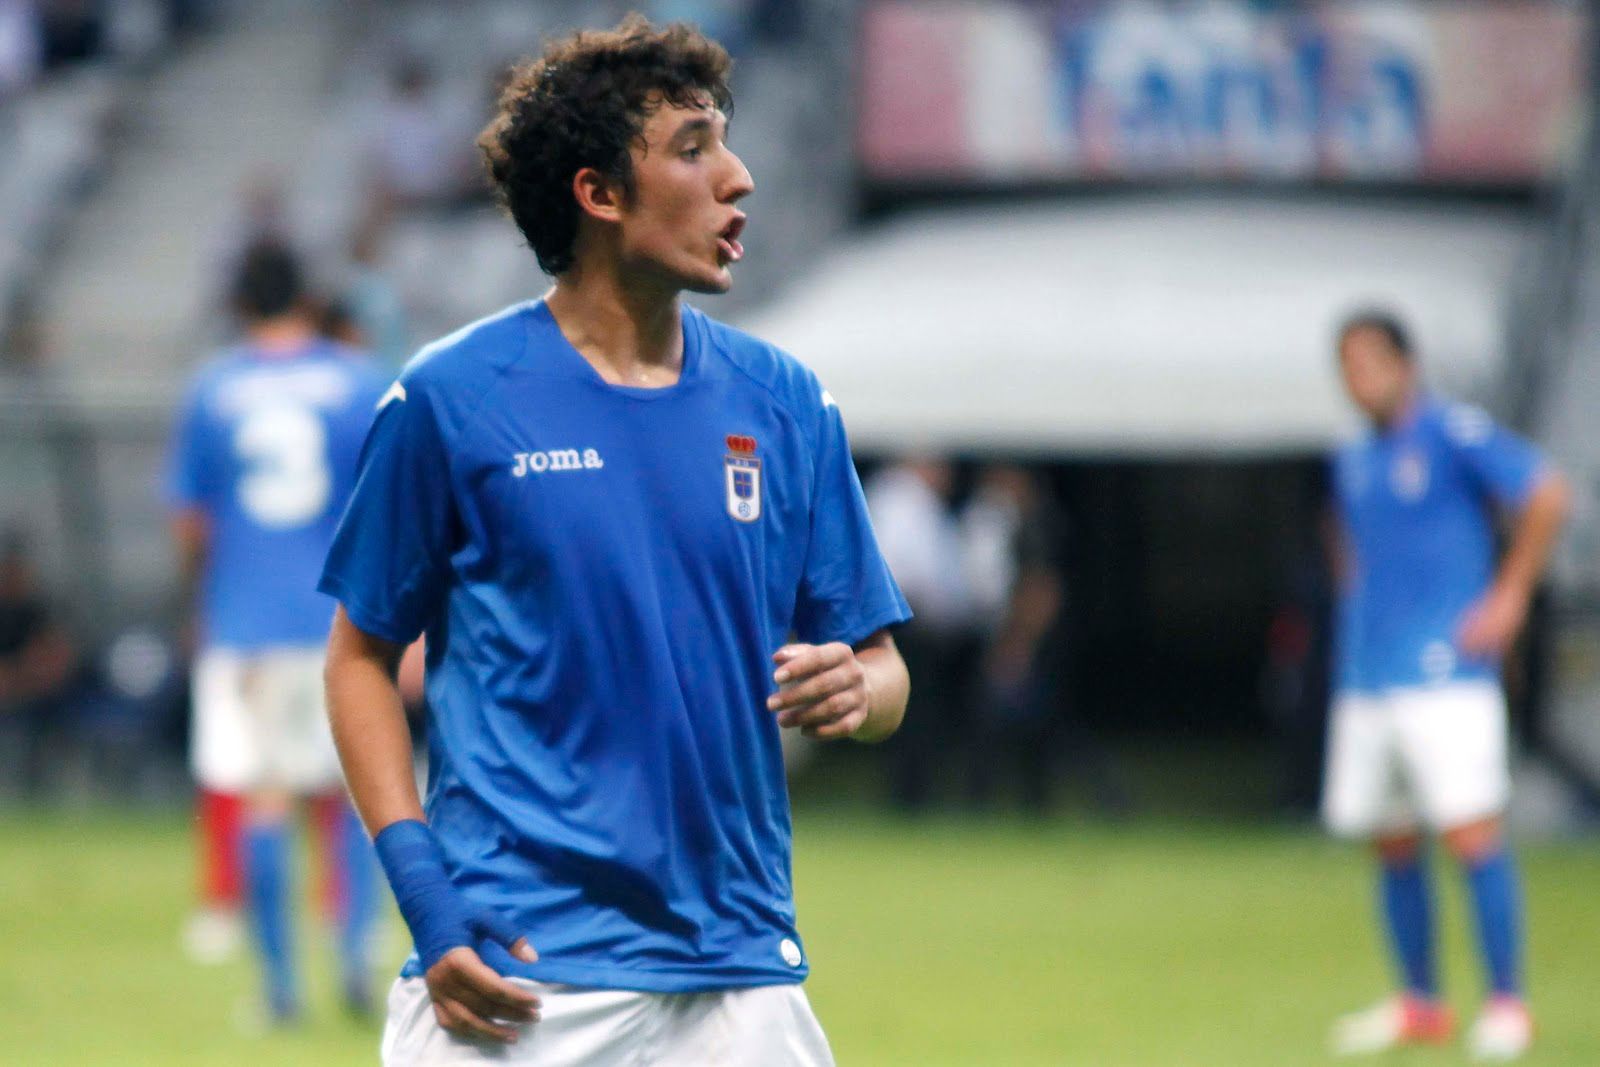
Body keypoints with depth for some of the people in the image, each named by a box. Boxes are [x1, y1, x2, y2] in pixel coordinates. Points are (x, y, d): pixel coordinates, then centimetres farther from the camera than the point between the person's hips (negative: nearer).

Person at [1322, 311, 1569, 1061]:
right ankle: (1419, 1005, 17)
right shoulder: (1353, 462, 15)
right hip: (1367, 682, 7)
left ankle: (1506, 1002, -6)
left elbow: (1546, 495, -12)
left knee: (1471, 836, -11)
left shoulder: (1453, 433, -6)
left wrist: (1510, 596, -12)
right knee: (1391, 847, 8)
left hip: (1444, 677, -7)